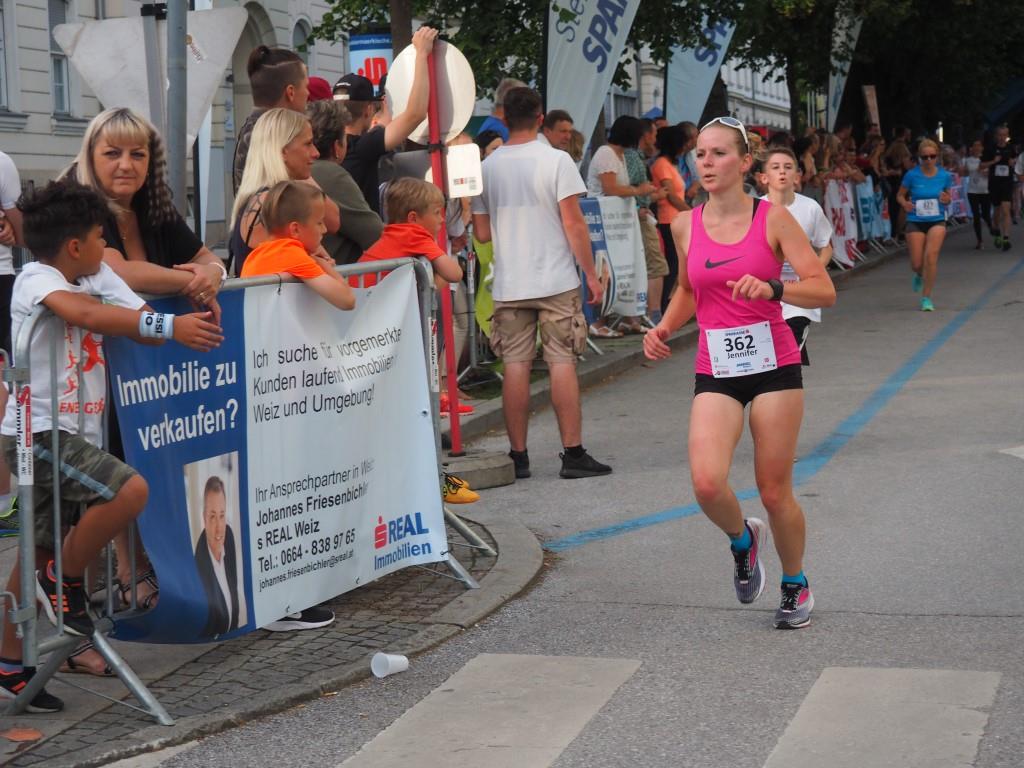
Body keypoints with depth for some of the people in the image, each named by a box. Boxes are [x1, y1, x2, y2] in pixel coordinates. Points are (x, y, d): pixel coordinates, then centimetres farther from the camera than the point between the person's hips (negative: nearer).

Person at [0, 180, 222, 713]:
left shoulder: (101, 279, 12)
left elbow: (141, 321, 3)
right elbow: (83, 314, -34)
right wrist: (167, 326, -40)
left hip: (76, 433, 9)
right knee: (130, 489, -26)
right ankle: (66, 580, -5)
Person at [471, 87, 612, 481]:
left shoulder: (487, 167, 4)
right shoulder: (556, 160, -7)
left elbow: (482, 233, 7)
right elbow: (573, 223, -9)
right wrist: (591, 274, -2)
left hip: (509, 285, 3)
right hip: (556, 281, -3)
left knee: (516, 366, 4)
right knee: (562, 363, 0)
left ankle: (518, 456, 8)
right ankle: (573, 454, 2)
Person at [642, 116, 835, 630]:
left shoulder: (772, 218, -5)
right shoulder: (685, 226, 4)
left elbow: (824, 291, -9)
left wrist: (772, 289, -27)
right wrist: (665, 326, 4)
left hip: (774, 365, -2)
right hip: (715, 373, 2)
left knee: (774, 491, 2)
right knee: (707, 484, -18)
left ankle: (795, 585, 29)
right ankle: (742, 539, 17)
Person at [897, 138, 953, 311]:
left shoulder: (945, 176, -3)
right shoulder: (912, 175, -8)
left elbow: (948, 197, 11)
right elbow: (900, 195, 3)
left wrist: (946, 200, -13)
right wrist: (905, 204, -18)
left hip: (937, 221, 0)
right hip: (915, 221, 0)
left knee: (931, 255, -21)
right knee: (916, 264, 1)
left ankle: (926, 297, -8)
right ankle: (920, 275, 43)